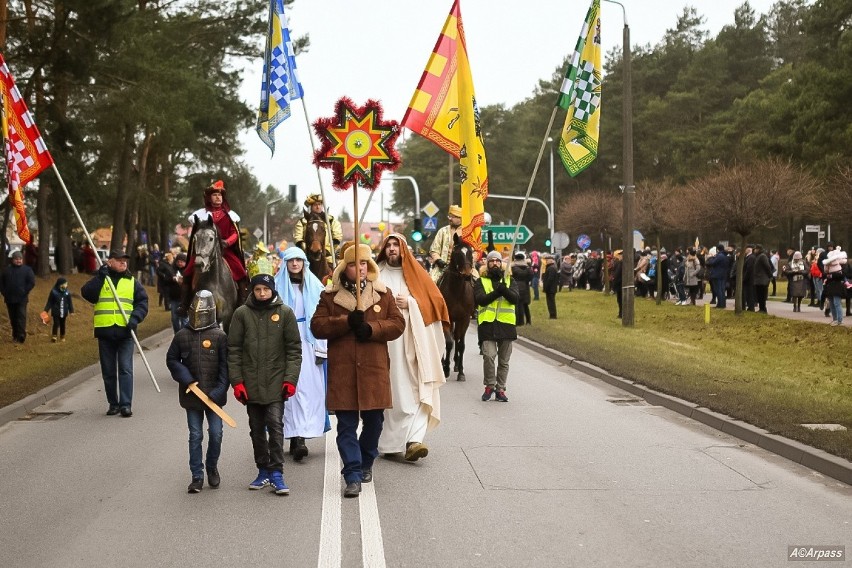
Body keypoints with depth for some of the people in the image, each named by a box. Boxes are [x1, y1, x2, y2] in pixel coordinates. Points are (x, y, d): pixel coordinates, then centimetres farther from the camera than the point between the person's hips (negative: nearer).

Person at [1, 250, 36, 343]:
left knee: (21, 316, -12)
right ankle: (15, 336, 17)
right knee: (13, 318, 8)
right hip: (9, 299, 3)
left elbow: (32, 282, -3)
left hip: (22, 298, -3)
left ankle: (21, 335, -16)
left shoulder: (27, 270, 2)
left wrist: (25, 292, -10)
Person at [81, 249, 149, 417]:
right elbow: (87, 294, -8)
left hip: (125, 332, 0)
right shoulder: (100, 280, 8)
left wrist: (135, 317, -10)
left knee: (125, 369, -6)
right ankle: (113, 403, 17)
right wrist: (100, 277, -15)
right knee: (108, 371, 7)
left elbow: (142, 302, 6)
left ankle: (126, 404, -6)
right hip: (105, 332, 1)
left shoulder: (132, 282, 10)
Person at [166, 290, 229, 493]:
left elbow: (225, 365, -5)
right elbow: (171, 360, 10)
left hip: (214, 395, -1)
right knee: (195, 436, 5)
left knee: (216, 433, 2)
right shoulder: (181, 336, 1)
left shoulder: (219, 337, -4)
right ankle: (197, 476, 11)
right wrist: (185, 377, -6)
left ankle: (212, 467, 26)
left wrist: (219, 390, -12)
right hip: (191, 395, 1)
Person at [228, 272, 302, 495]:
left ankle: (276, 473, -5)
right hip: (251, 383, 2)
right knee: (257, 429, 10)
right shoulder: (242, 313, 2)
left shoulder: (285, 313, 0)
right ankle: (263, 471, 21)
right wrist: (237, 381, -3)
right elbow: (234, 349, 3)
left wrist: (290, 379, -8)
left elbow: (294, 349, 0)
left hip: (276, 382, -2)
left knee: (275, 425, -10)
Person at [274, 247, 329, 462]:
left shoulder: (314, 286, 9)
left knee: (310, 387, -6)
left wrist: (322, 347, -1)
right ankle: (296, 436, -6)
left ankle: (299, 437, -7)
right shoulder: (277, 286, 6)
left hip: (309, 342, 1)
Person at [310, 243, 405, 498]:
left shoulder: (383, 294, 8)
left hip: (374, 369, 1)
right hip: (342, 371, -1)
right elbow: (317, 326, -1)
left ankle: (366, 464, 34)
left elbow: (398, 323, 3)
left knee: (373, 420, 11)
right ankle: (353, 476, -1)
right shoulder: (330, 296, 6)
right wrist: (347, 321, -15)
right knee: (346, 425, -3)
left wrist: (372, 329, -13)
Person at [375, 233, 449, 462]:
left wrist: (410, 303, -5)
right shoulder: (377, 274, 11)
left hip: (410, 342, -1)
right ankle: (388, 442, 11)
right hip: (383, 342, 1)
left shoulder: (415, 274, 10)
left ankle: (413, 441, -16)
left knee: (413, 392, -10)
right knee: (388, 393, 1)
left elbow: (436, 302, 6)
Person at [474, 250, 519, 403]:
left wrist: (504, 290, -23)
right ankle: (489, 386, 1)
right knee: (489, 355, -17)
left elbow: (515, 298, -4)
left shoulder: (509, 280, 14)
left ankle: (500, 389, 20)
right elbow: (480, 299, -8)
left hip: (506, 323, 2)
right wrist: (496, 293, -18)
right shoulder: (481, 282, 10)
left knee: (504, 360, 8)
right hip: (487, 323, -2)